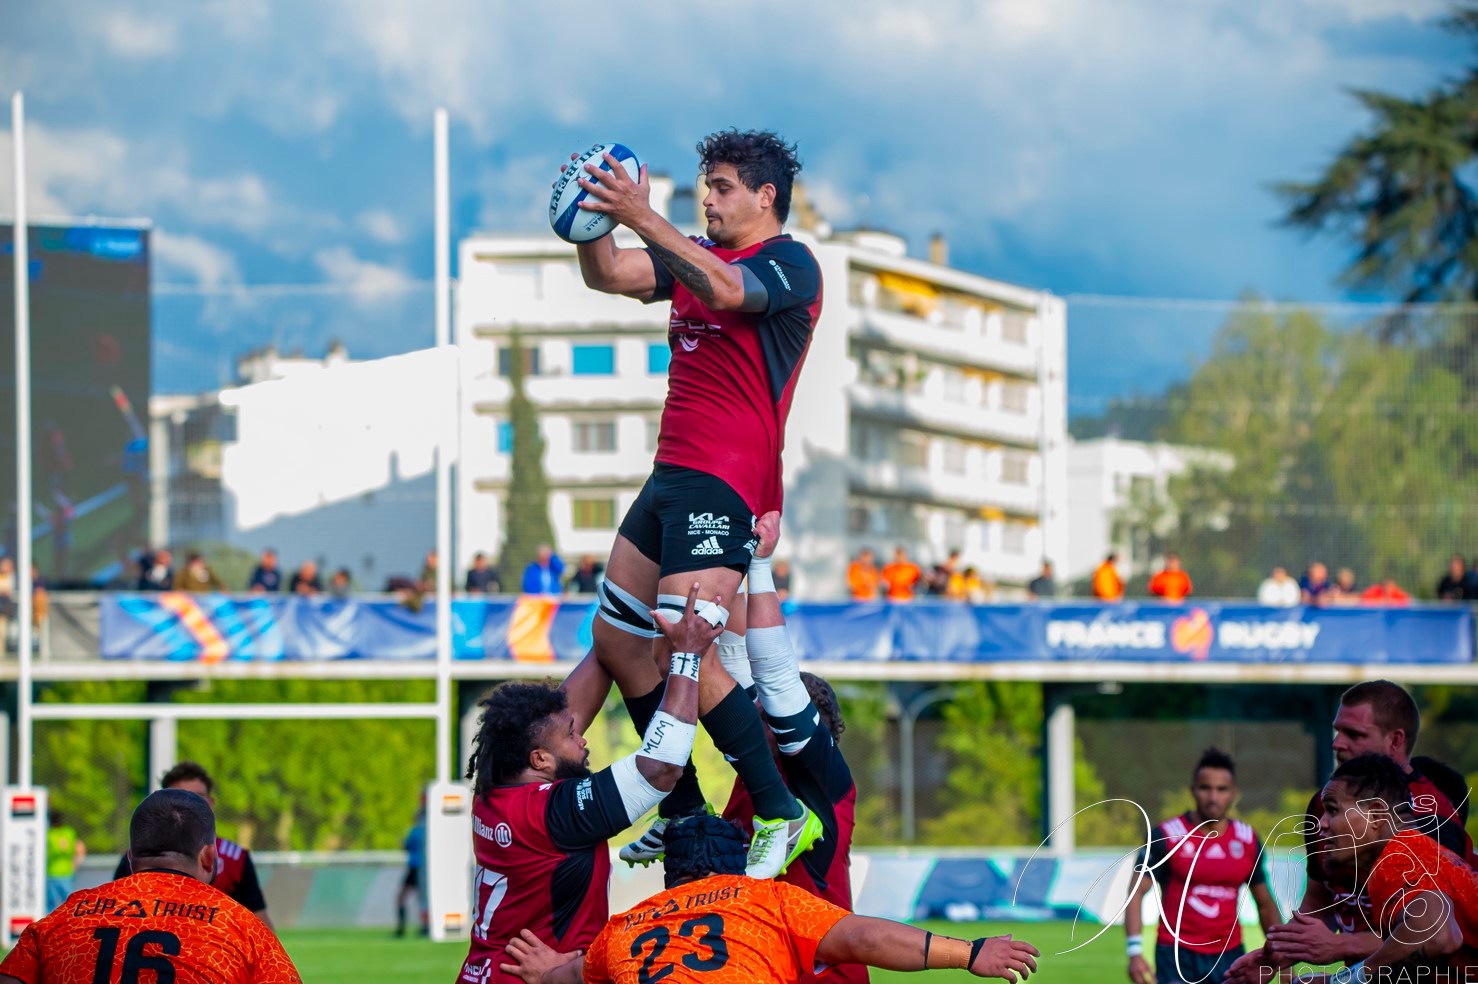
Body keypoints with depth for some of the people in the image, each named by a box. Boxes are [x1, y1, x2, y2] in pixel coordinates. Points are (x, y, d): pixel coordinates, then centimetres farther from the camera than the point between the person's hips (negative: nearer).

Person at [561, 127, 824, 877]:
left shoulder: (790, 264, -7)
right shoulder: (698, 255, 18)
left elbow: (724, 289, -28)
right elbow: (608, 276, 10)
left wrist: (642, 217, -37)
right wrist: (593, 215, -10)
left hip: (726, 483, -9)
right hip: (670, 475, 9)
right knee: (615, 640, 11)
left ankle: (781, 813, -13)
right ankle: (683, 805, 22)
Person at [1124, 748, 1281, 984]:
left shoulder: (1247, 840, 6)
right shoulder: (1167, 836, -5)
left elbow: (1265, 904, 16)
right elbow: (1136, 892, -7)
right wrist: (1135, 952, -19)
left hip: (1229, 956, 4)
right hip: (1177, 954, -4)